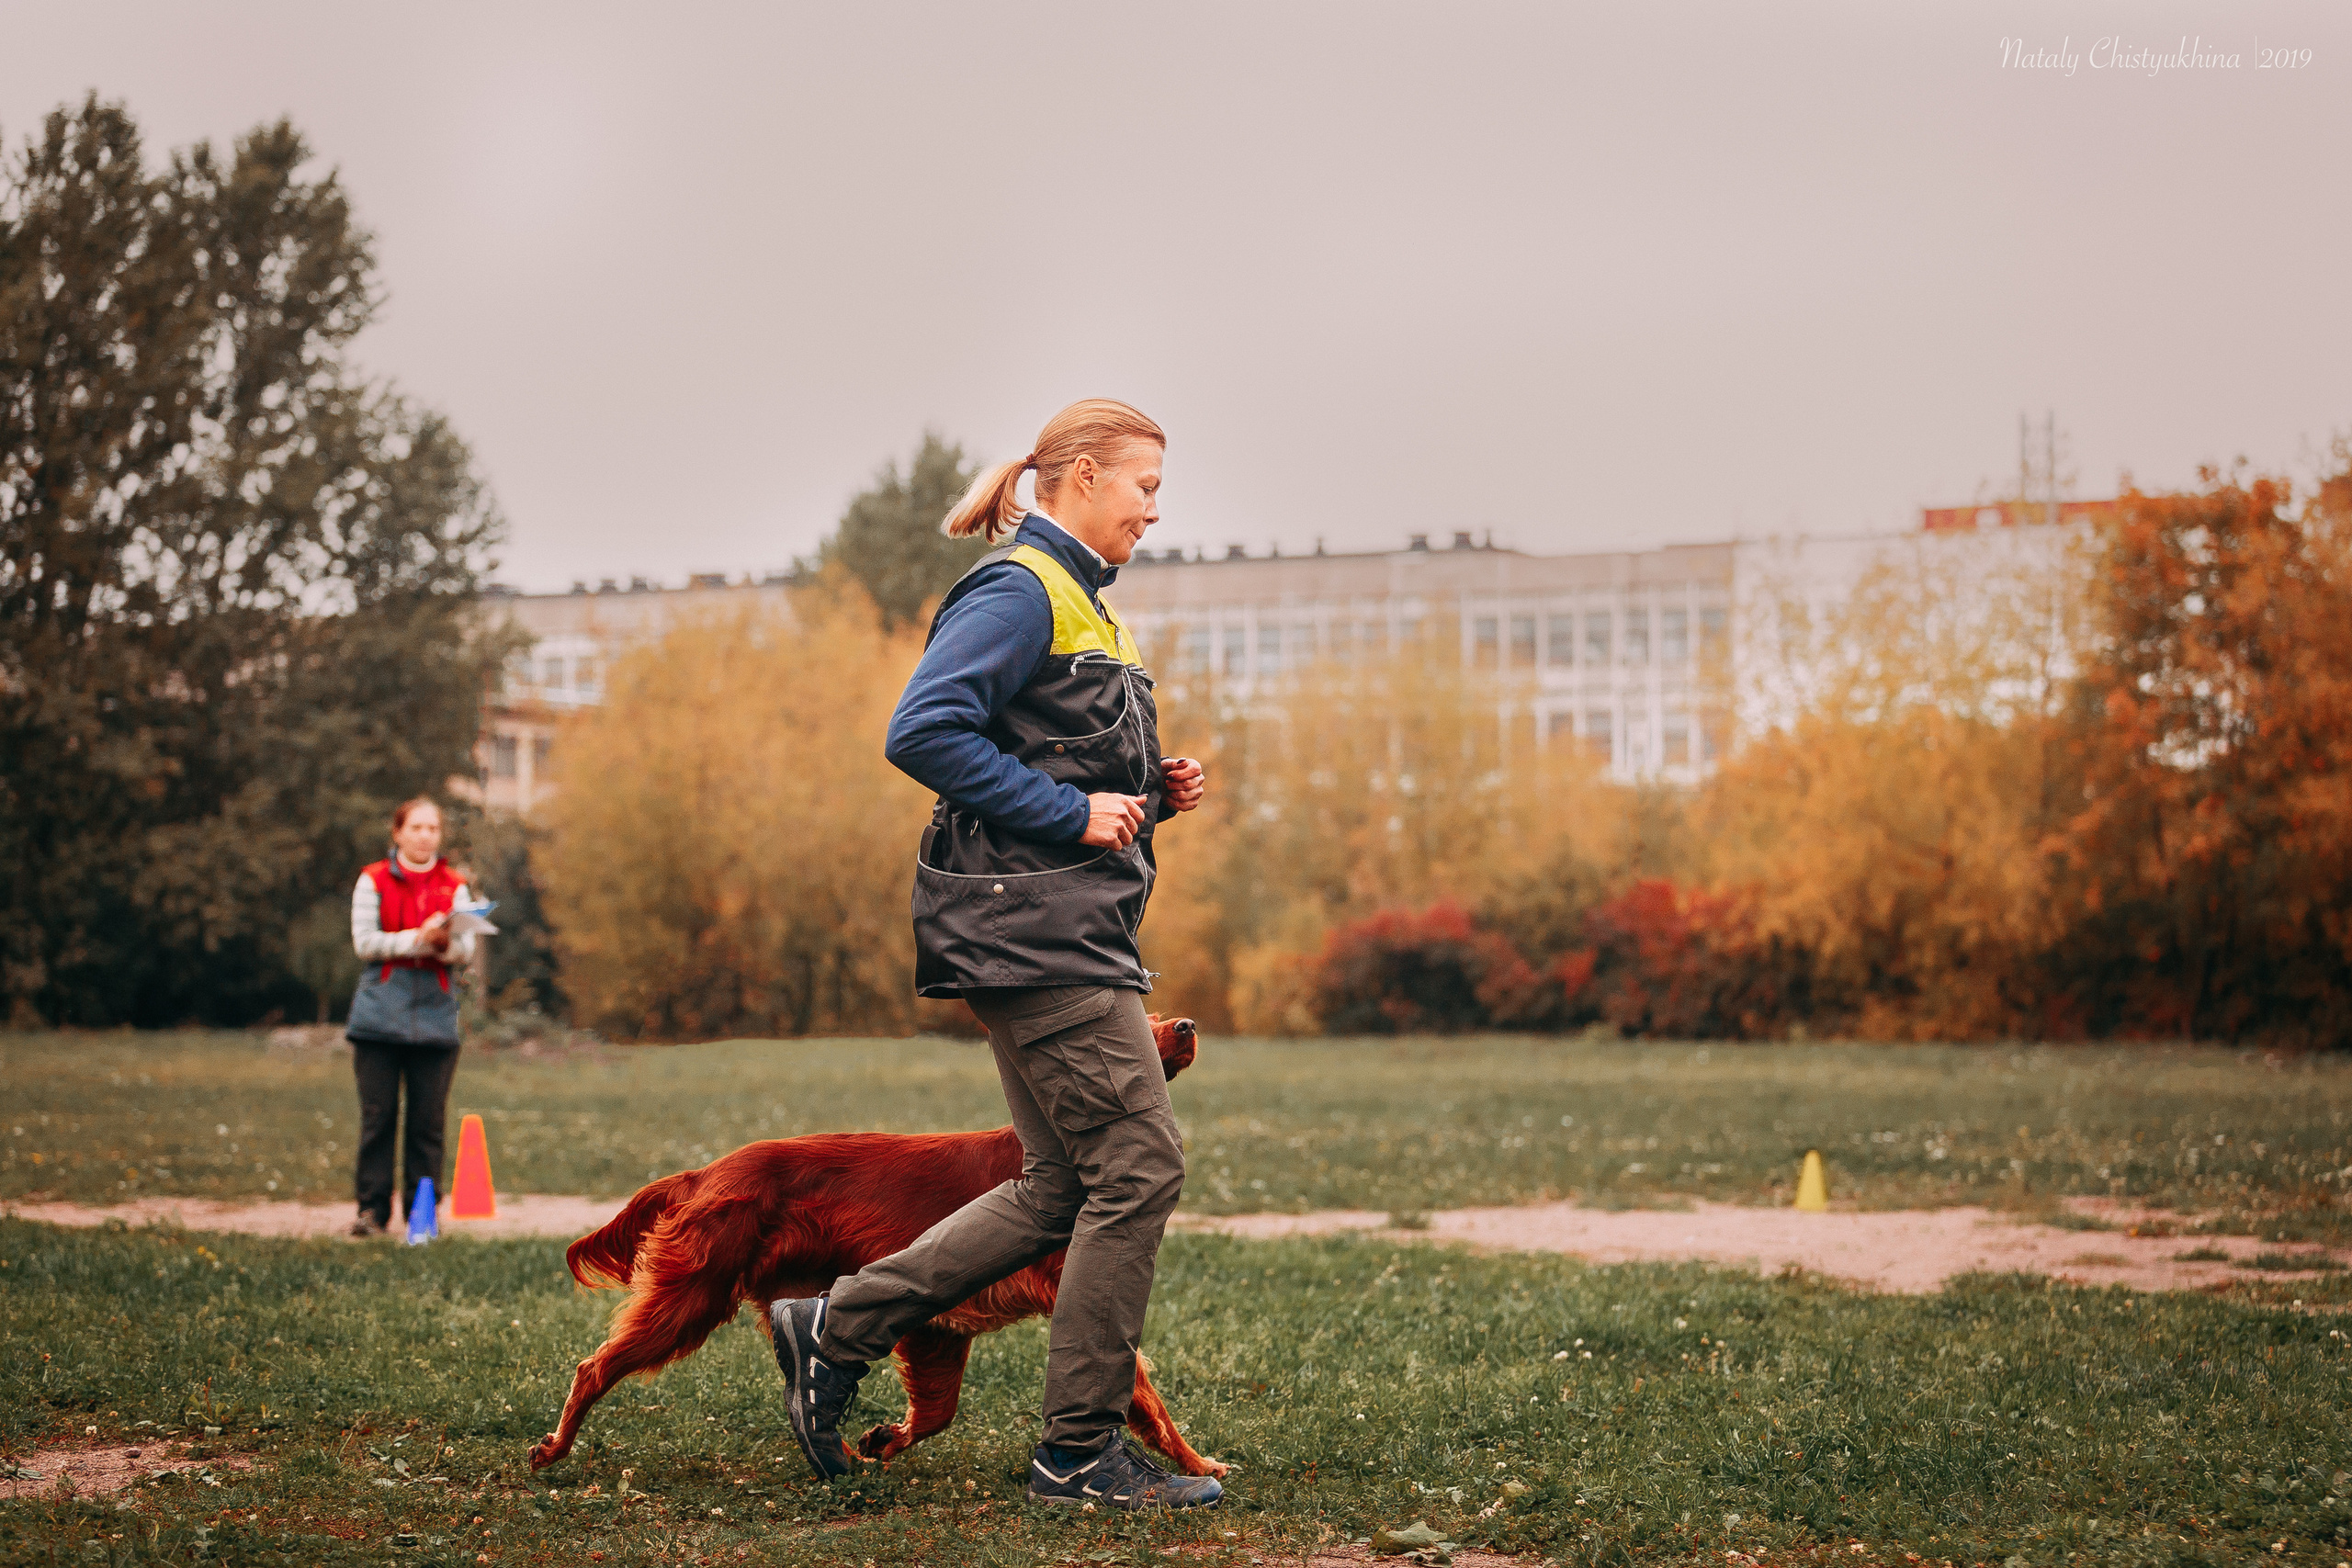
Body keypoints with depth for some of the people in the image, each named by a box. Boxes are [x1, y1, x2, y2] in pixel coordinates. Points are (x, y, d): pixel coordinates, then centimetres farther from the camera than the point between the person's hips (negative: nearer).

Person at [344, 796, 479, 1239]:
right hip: (381, 1014, -2)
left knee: (429, 1119, 1)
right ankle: (372, 1208, 3)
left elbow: (467, 952, 3)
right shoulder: (373, 881, 6)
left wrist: (446, 944, -20)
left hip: (435, 1015, 2)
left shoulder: (454, 887, 11)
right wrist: (419, 938, -14)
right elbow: (365, 942, -4)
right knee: (378, 1115, -2)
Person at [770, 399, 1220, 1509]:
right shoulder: (1018, 591, -10)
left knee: (1063, 1189, 11)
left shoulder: (1074, 599, 22)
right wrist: (1073, 813, -19)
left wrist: (1147, 794, 10)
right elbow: (924, 731, -21)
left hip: (1072, 930, 11)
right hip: (1033, 927, -11)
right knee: (1137, 1170, -8)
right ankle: (1081, 1453, 0)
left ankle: (835, 1331, 16)